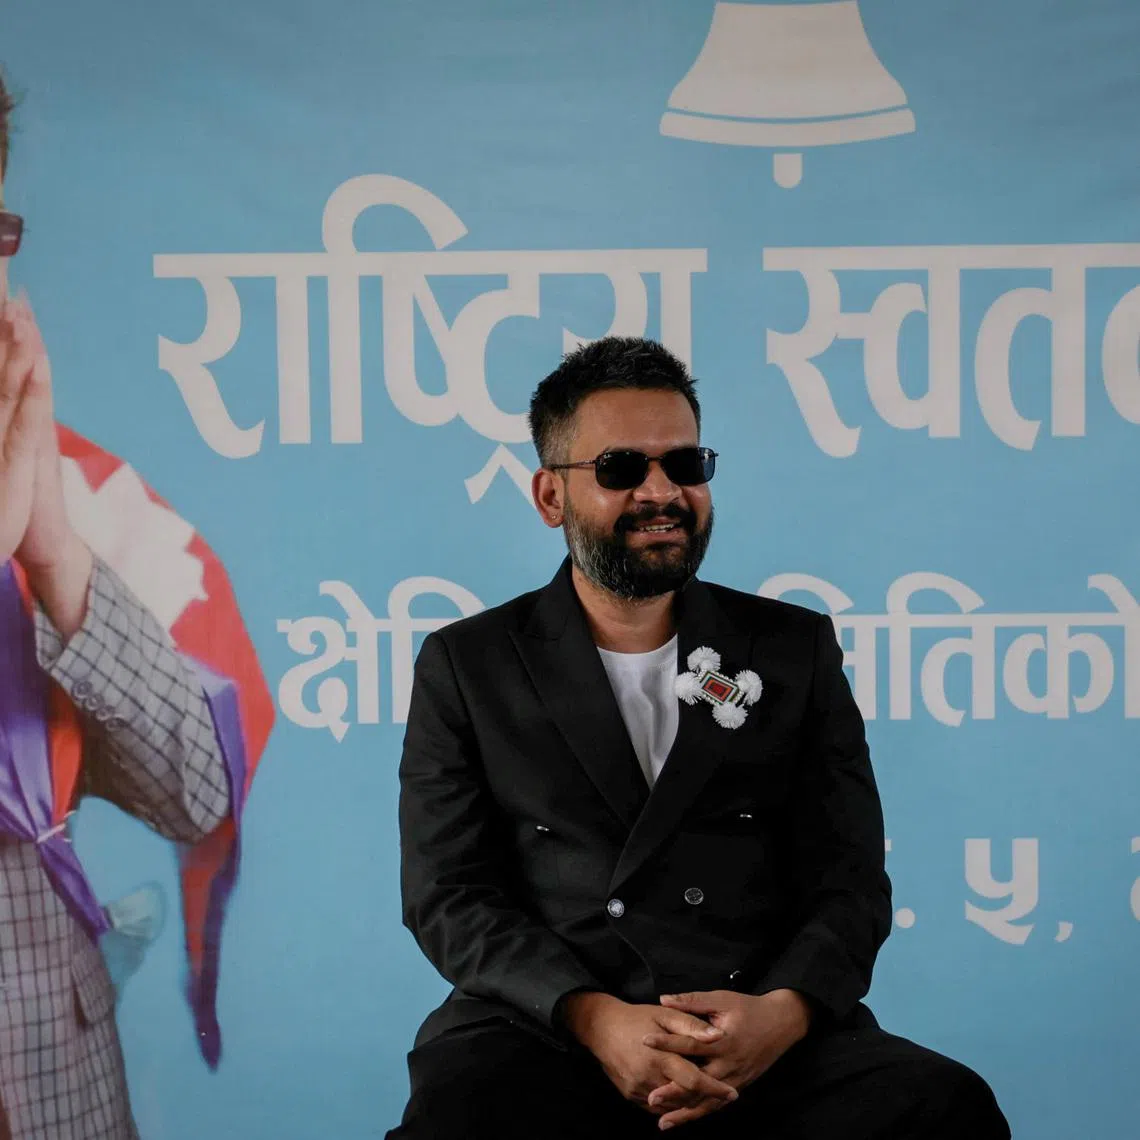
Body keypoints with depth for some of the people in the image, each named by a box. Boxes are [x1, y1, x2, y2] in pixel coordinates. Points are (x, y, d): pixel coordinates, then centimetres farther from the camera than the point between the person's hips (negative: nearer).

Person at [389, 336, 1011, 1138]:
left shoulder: (795, 649, 15)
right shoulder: (465, 666, 11)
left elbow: (849, 881, 9)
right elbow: (448, 896, 3)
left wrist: (783, 1010, -13)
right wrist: (593, 1017, -15)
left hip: (768, 1041, 1)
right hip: (545, 1035, -1)